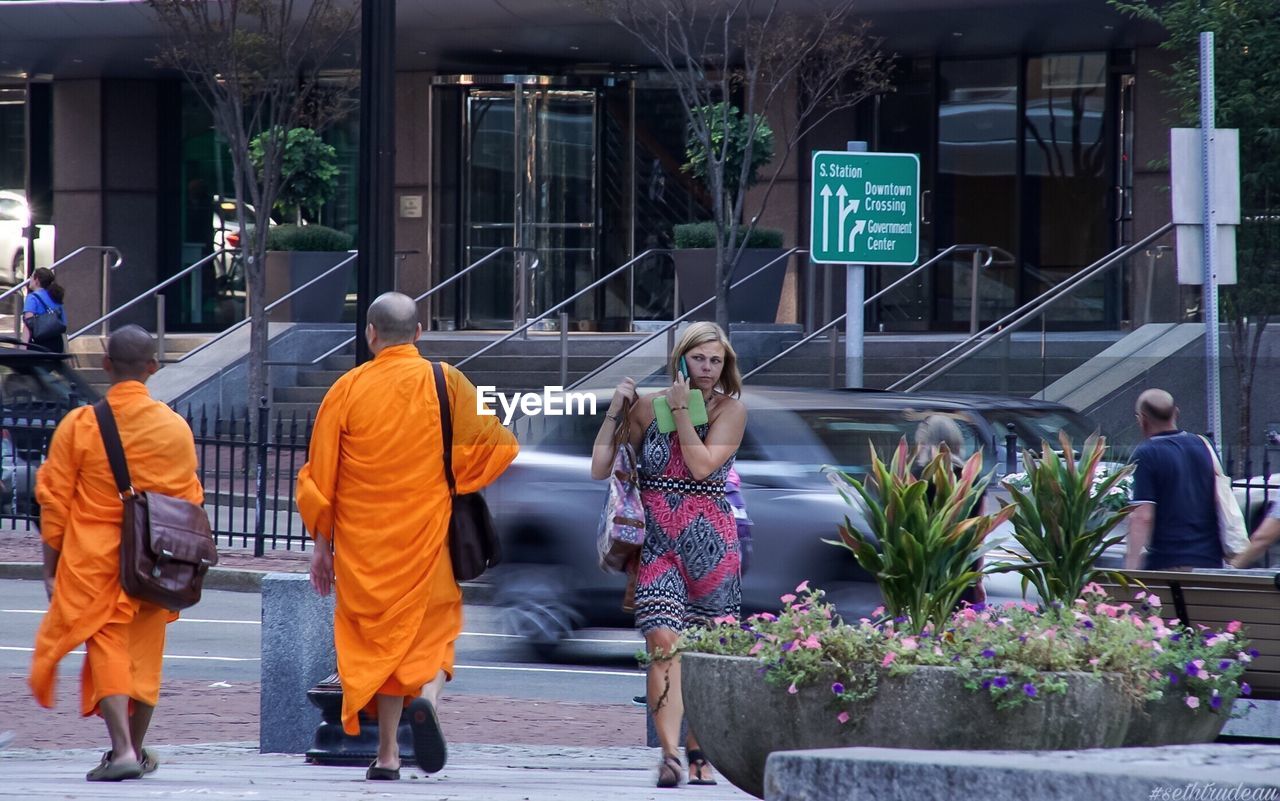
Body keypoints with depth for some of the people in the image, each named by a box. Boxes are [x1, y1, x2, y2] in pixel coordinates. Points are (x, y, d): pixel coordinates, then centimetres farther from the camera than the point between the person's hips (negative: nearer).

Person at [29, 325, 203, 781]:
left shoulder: (79, 425, -7)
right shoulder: (175, 428, -2)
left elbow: (54, 501, -4)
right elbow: (190, 502, 5)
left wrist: (50, 567, 6)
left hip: (92, 560, -2)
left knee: (106, 647, -3)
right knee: (144, 651, 15)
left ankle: (122, 748, -19)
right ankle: (136, 749, 24)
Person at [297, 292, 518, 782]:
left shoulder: (347, 389, -1)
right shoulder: (446, 383, -2)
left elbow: (320, 473, 2)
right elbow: (496, 445, -8)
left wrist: (322, 544, 9)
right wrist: (457, 486, 8)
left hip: (364, 539, 1)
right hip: (428, 532, -1)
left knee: (379, 634, 8)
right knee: (432, 629, 9)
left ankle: (387, 754, 4)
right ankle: (427, 697, -22)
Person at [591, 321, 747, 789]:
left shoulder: (731, 411, 2)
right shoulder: (648, 407, 4)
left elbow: (702, 465, -14)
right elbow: (599, 470, 4)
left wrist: (681, 409, -10)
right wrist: (615, 410, -2)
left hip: (710, 541, 0)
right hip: (657, 539, 0)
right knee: (664, 642, -17)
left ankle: (697, 751, 19)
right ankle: (669, 753, -25)